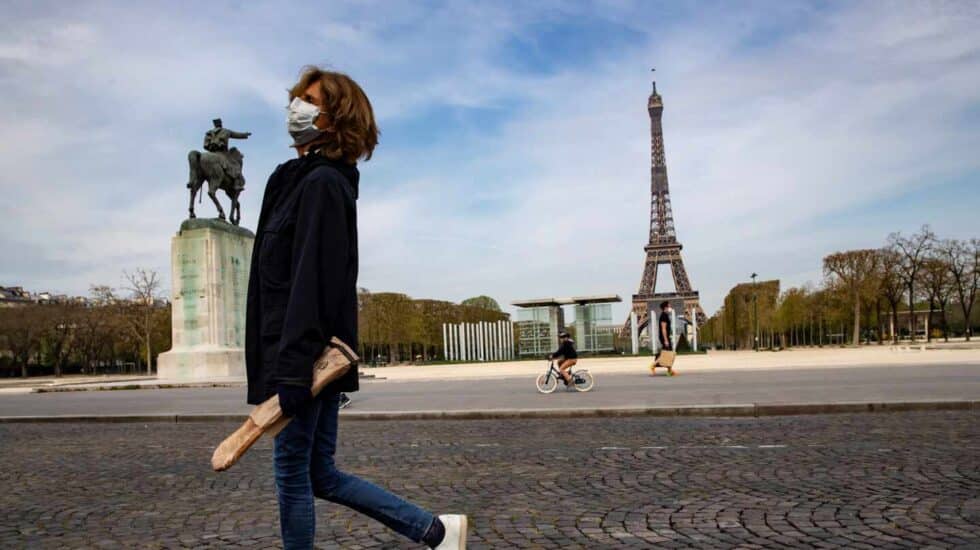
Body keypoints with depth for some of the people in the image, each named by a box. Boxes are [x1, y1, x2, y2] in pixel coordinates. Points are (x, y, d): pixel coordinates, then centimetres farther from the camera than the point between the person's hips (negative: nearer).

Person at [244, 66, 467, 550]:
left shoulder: (322, 183, -11)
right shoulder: (301, 180, 19)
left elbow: (314, 278, -21)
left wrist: (294, 365, -25)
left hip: (306, 353, -10)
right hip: (310, 355, 10)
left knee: (292, 470, 3)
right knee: (320, 474, 15)